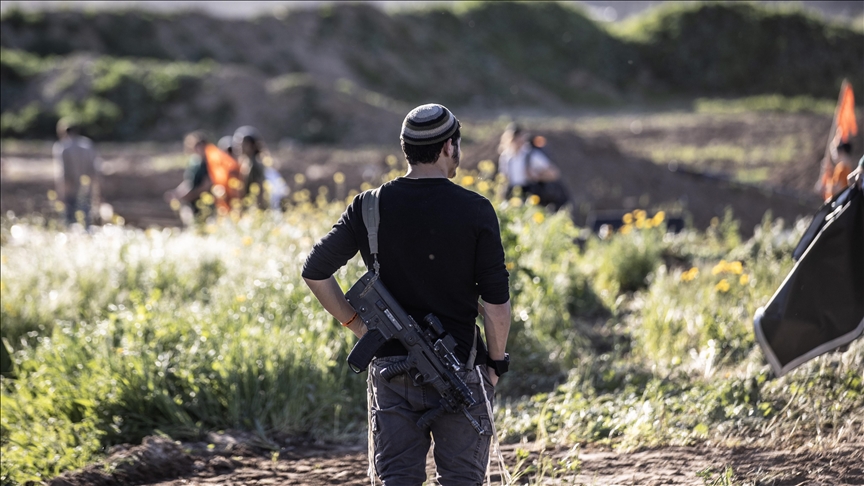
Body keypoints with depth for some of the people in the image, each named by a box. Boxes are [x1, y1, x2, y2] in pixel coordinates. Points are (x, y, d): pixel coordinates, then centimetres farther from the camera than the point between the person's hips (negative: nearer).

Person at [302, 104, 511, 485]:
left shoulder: (370, 207, 0)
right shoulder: (475, 210, -8)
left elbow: (315, 271, 3)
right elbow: (495, 301, -7)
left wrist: (355, 323, 12)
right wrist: (497, 361, 6)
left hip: (391, 367, 2)